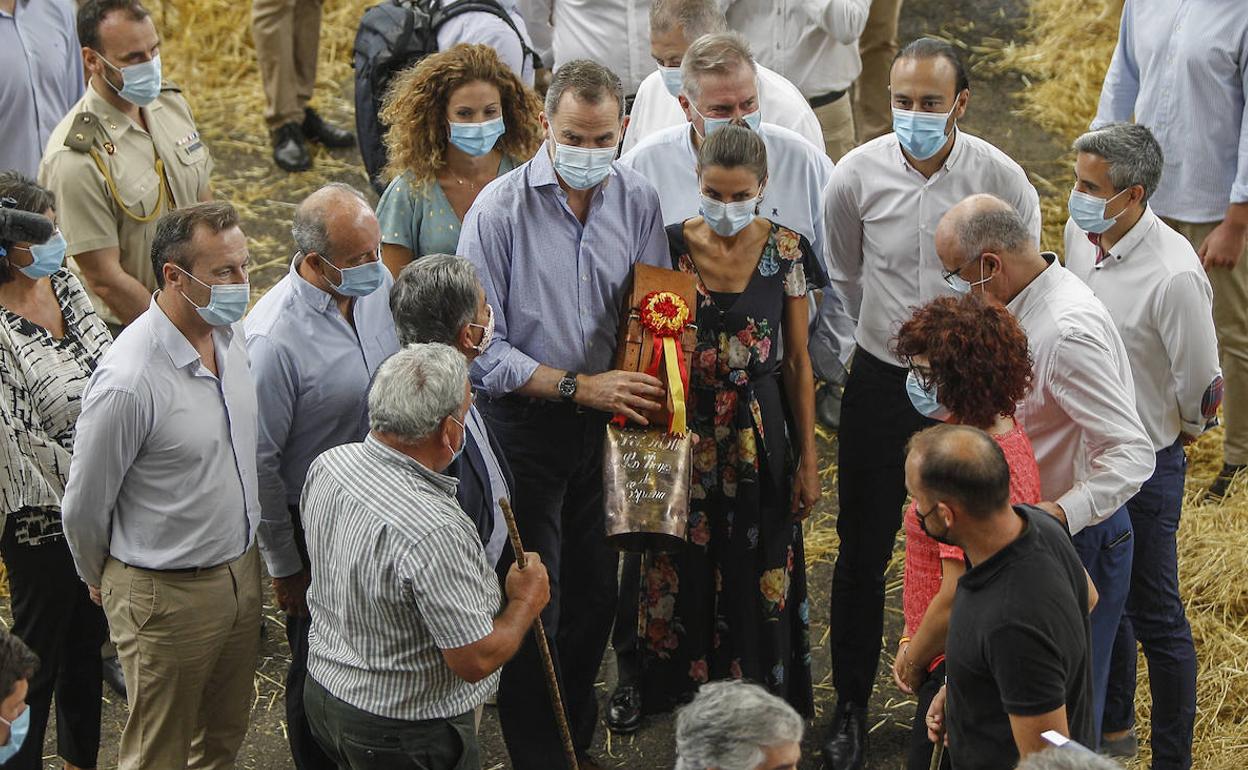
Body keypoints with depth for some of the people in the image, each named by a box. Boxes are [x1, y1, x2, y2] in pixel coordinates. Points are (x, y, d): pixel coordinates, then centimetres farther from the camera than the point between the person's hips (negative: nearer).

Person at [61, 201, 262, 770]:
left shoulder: (228, 333, -3)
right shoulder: (128, 381, -29)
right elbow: (84, 508, -16)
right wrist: (101, 579, 2)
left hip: (241, 568, 7)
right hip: (168, 595, -7)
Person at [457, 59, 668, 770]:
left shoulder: (639, 200, -2)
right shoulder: (501, 209, -15)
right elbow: (482, 346, -15)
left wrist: (646, 409, -9)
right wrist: (577, 386, -19)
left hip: (608, 420, 4)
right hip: (526, 422, -4)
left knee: (596, 591, 14)